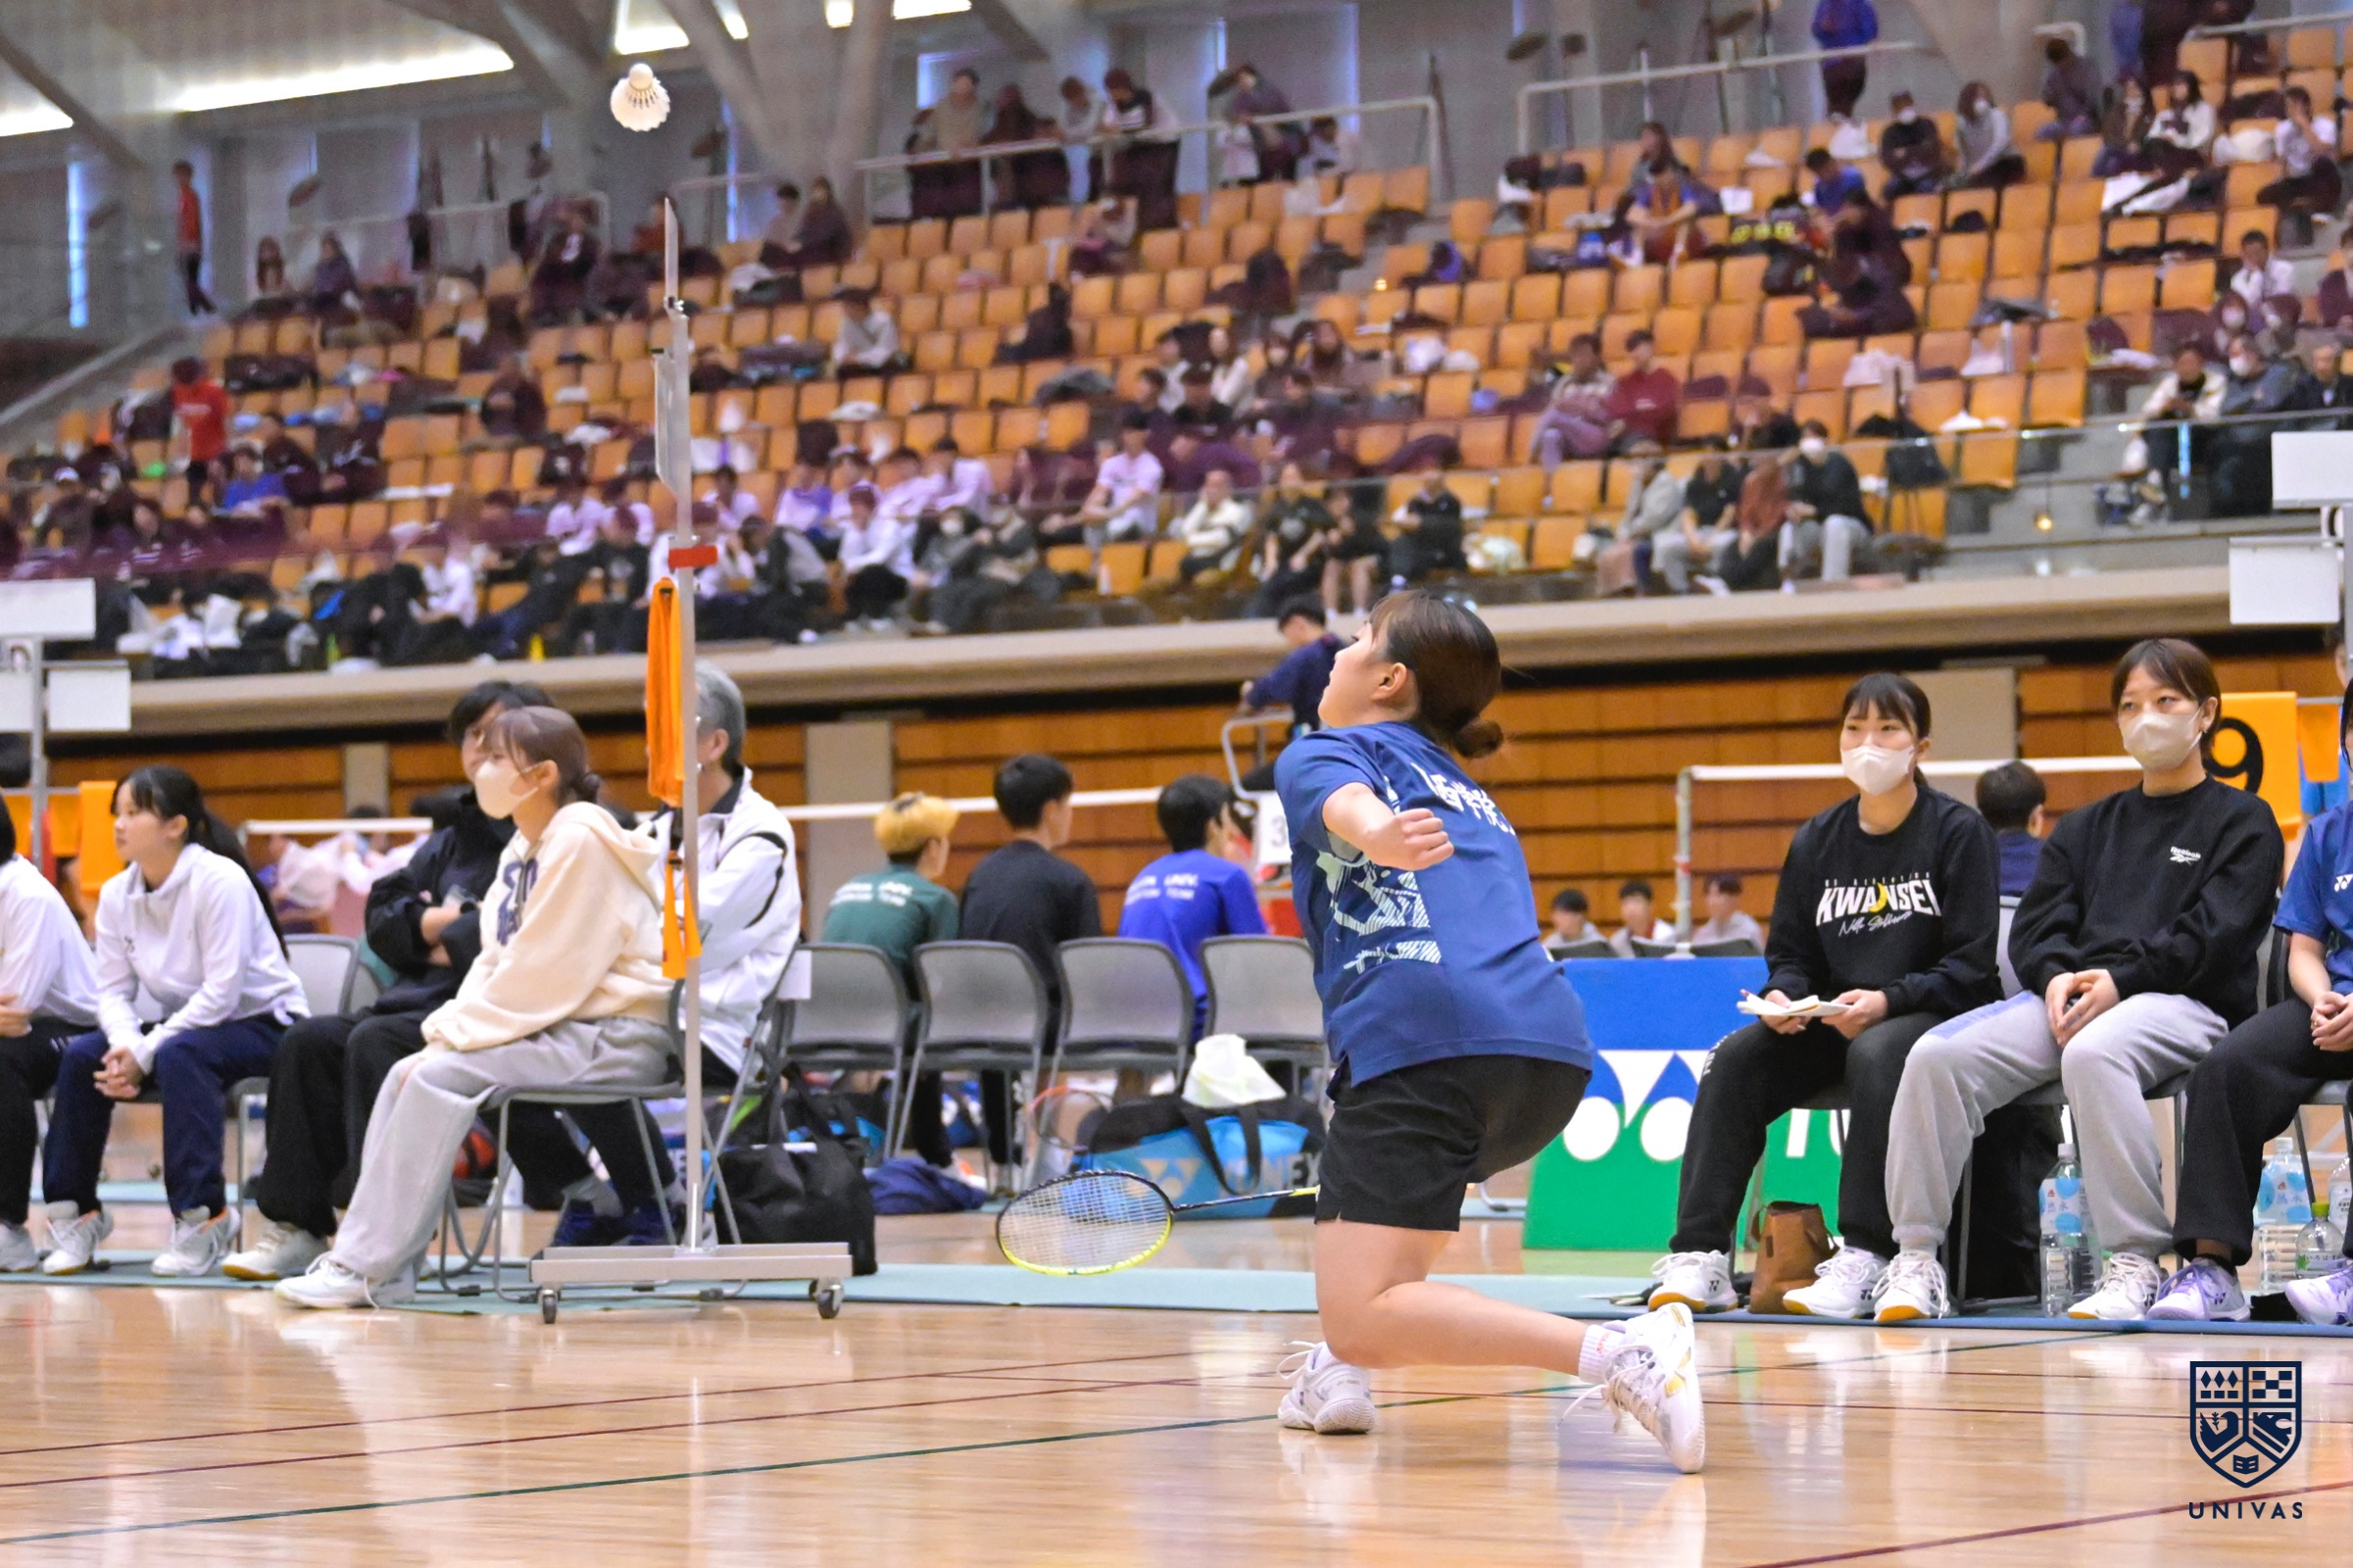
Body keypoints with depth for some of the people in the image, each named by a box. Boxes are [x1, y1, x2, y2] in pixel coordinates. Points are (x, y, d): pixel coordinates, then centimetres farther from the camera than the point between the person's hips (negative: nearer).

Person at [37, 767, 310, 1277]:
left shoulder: (219, 881, -22)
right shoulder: (116, 894, -2)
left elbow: (220, 992, -25)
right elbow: (114, 990, -1)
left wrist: (144, 1053, -27)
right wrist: (126, 1043, -24)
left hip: (262, 1021, -7)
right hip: (186, 1022, 7)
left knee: (179, 1055, -35)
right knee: (81, 1055, -13)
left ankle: (203, 1216, -31)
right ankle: (74, 1212, -3)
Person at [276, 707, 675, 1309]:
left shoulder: (580, 841, -15)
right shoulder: (524, 848, 15)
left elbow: (545, 976, -19)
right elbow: (498, 964, 15)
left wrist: (456, 1038, -15)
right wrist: (446, 1029, -2)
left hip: (614, 1035, -9)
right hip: (560, 1028, 9)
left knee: (441, 1077, -22)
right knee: (407, 1073, -3)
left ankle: (365, 1266, -18)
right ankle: (381, 1271, -7)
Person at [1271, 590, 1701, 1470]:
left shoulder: (1321, 753, 15)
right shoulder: (1469, 796, 35)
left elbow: (1348, 802, -10)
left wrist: (1380, 836, -33)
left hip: (1424, 1039, -8)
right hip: (1554, 1051, 8)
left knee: (1363, 1312, -13)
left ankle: (1616, 1353, -30)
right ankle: (1342, 1368, 24)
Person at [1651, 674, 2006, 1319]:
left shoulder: (1959, 831, -3)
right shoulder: (1816, 842, 11)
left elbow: (1971, 963, -9)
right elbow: (1790, 955, 14)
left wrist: (1889, 999, -24)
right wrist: (1783, 997, -11)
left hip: (1937, 1017, -5)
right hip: (1833, 1022, 5)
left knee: (1876, 1054, -37)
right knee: (1735, 1060, -20)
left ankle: (1866, 1258, -37)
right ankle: (1699, 1256, -25)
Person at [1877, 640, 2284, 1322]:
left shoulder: (2243, 822, 11)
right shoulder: (2086, 827, 27)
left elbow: (2213, 938, -5)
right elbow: (2033, 928, 15)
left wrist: (2122, 978, -17)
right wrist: (2057, 976, -8)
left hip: (2188, 1004, -5)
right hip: (2071, 994, 5)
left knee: (2093, 1051, -41)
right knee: (1937, 1055, -22)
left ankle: (2136, 1262, -36)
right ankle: (1916, 1259, -19)